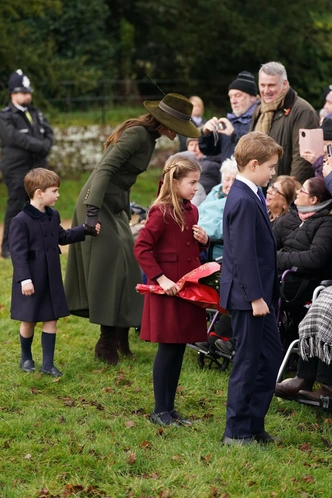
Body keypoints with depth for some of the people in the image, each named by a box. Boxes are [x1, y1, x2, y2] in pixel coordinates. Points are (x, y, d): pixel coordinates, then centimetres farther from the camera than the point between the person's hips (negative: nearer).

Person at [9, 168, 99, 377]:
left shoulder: (53, 216, 6)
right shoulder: (21, 221, -18)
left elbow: (63, 237, 23)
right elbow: (18, 252, -18)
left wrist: (85, 230, 18)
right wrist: (24, 279, -22)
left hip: (51, 279, 7)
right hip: (31, 281, -6)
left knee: (51, 319, 7)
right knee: (29, 321, 7)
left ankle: (48, 363, 13)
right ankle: (26, 358, 29)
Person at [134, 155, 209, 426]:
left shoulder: (192, 211, 10)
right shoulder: (162, 212, -14)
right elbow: (142, 248, -16)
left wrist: (203, 240, 2)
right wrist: (161, 278, -21)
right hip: (168, 290, -8)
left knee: (179, 347, 10)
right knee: (168, 348, -3)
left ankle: (170, 407, 18)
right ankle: (160, 411, 6)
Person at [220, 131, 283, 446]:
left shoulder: (252, 196, 12)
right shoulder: (244, 201, -19)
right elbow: (244, 254, -22)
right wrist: (256, 297, -21)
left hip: (259, 294, 10)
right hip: (247, 296, -10)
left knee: (270, 358, 14)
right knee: (248, 361, -1)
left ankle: (254, 425, 23)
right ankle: (236, 433, 8)